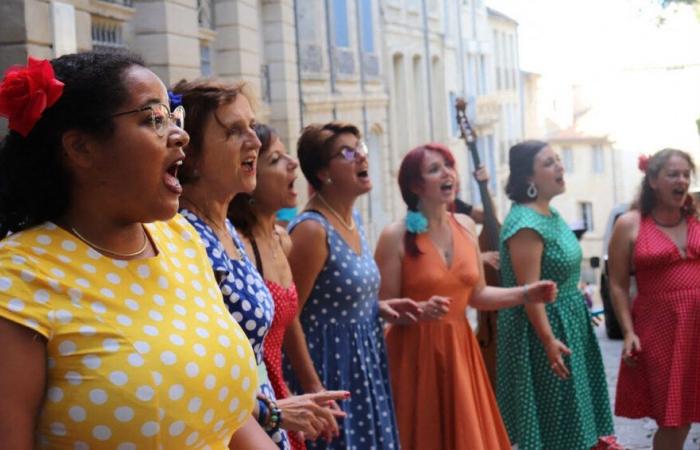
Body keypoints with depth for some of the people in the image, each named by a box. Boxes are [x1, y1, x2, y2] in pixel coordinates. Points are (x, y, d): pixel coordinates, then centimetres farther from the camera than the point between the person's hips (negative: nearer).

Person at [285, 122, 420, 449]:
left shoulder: (353, 218, 8)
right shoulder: (312, 229, -19)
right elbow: (288, 316, -21)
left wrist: (378, 307, 5)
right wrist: (313, 388, -21)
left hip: (363, 362, 9)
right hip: (329, 366, -9)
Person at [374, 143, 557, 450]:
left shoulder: (466, 227, 6)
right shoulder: (396, 236, -11)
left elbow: (476, 294, 13)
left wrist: (525, 294, 2)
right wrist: (422, 310, -26)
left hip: (460, 350, 5)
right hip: (414, 354, -5)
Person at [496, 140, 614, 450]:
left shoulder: (551, 213, 8)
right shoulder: (526, 222, -22)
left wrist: (579, 297, 20)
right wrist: (548, 340, -27)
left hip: (568, 323, 9)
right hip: (544, 327, -9)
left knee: (564, 415, 17)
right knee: (549, 421, 2)